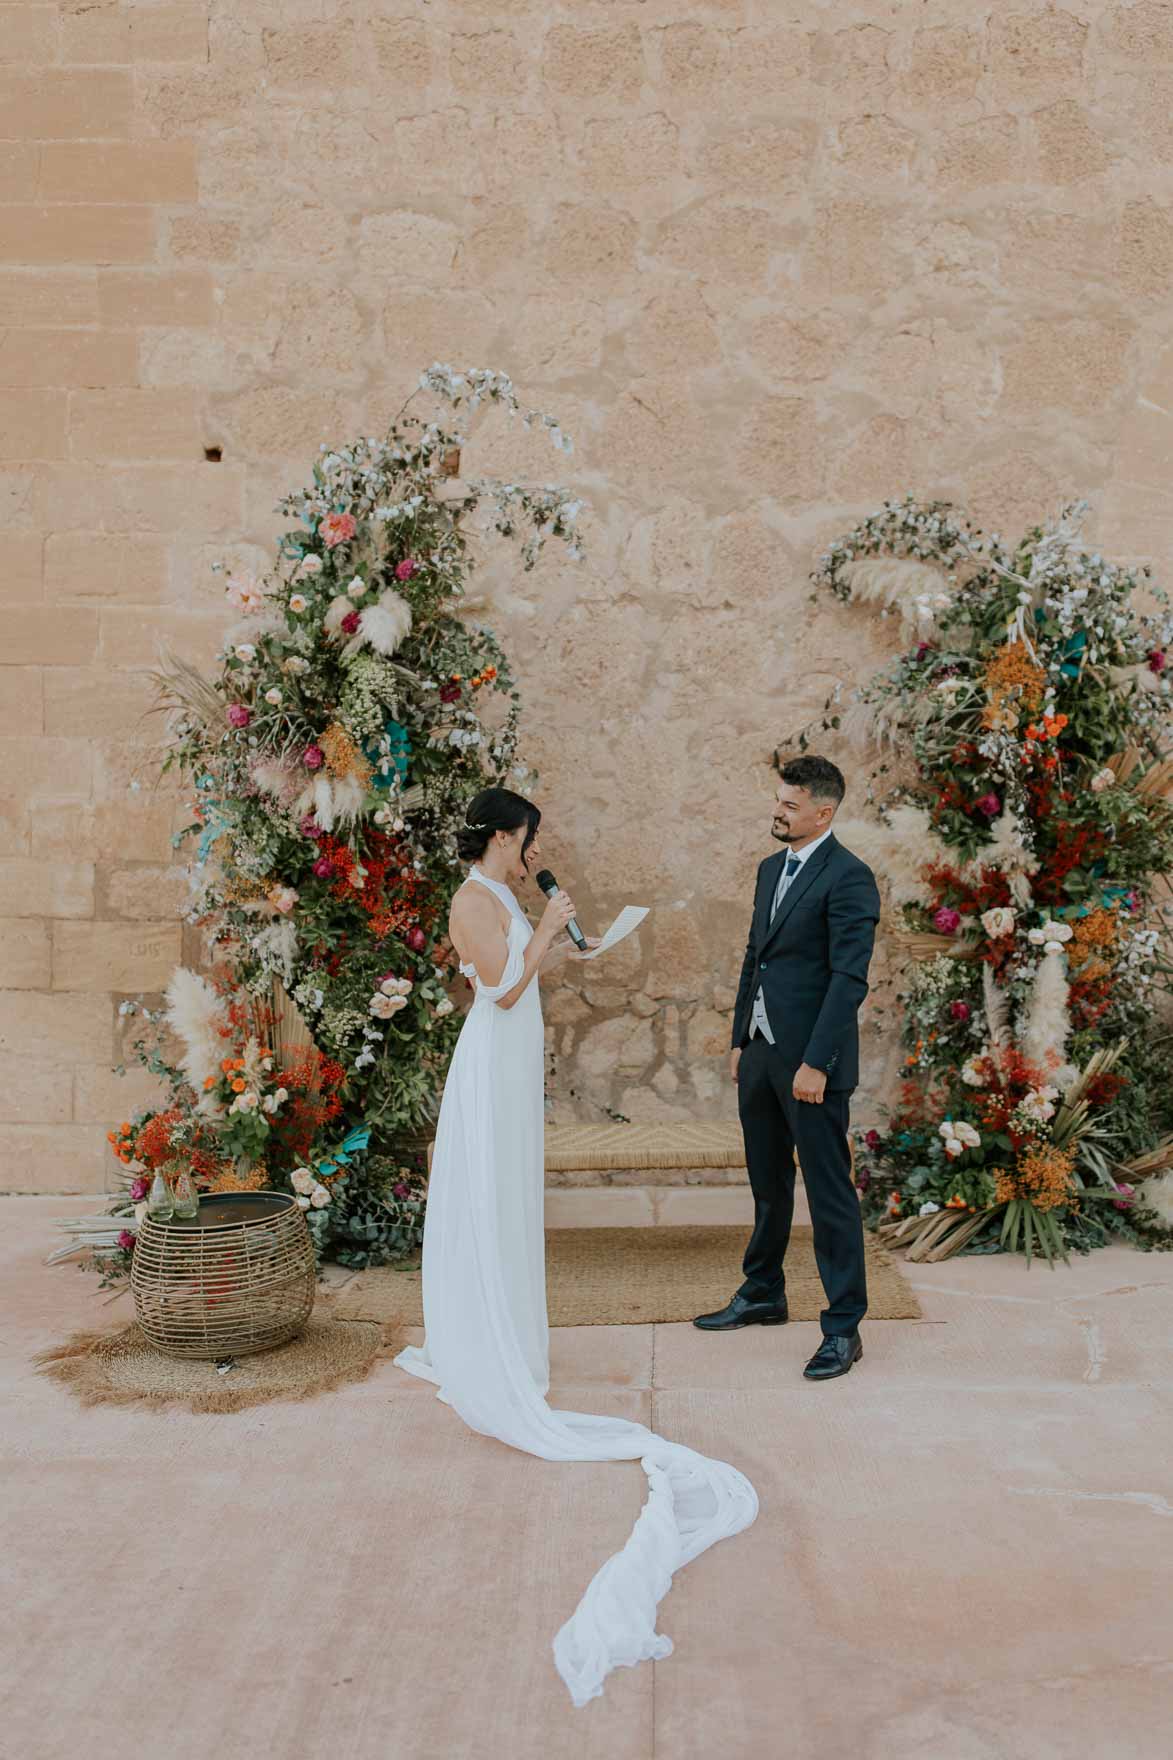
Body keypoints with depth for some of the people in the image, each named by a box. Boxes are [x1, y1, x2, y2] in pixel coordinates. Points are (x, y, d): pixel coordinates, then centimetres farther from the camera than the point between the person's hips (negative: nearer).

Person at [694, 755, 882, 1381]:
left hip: (811, 1059, -8)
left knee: (829, 1193, 1)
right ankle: (762, 1295, 36)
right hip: (761, 1052, 8)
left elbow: (849, 978, -19)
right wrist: (741, 1040, 16)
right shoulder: (771, 868, 13)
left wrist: (815, 1063, -22)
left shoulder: (849, 878, -14)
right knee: (767, 1183, 20)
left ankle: (843, 1327, 11)